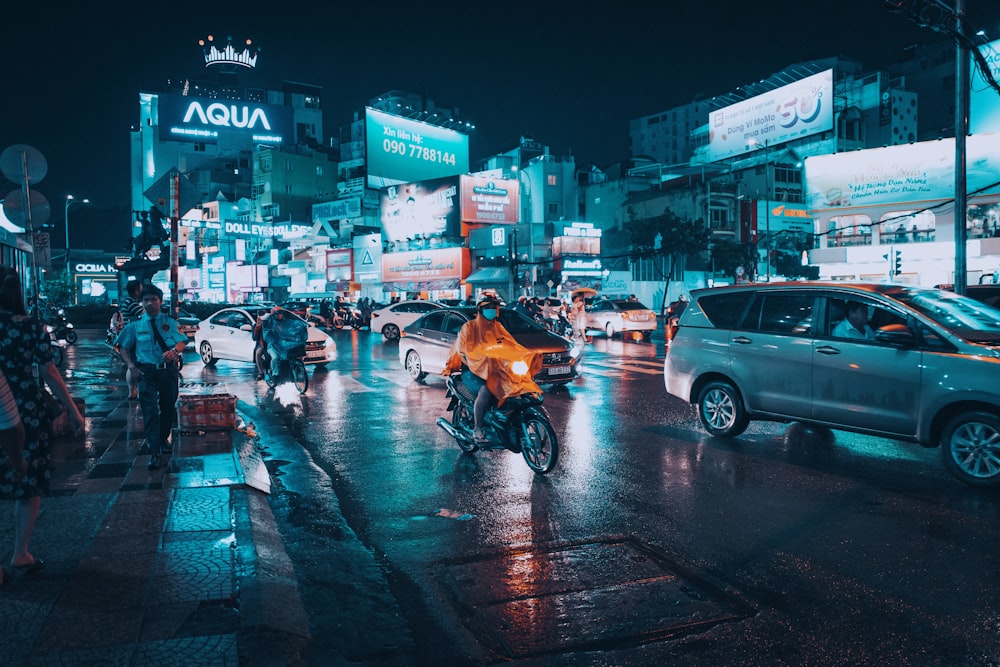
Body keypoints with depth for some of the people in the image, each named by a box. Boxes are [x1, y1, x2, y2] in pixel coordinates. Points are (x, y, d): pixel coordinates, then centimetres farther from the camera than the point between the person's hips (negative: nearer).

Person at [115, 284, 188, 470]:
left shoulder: (170, 323, 5)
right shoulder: (135, 325, 6)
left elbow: (182, 341, -9)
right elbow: (122, 346, 13)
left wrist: (174, 350, -32)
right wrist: (130, 364, -4)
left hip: (168, 370, 2)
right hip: (147, 371, -2)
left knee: (168, 408, 14)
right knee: (150, 411, -12)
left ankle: (163, 440, 38)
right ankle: (155, 453, -14)